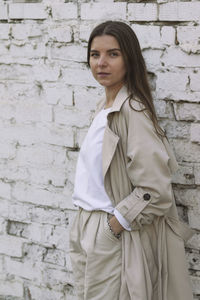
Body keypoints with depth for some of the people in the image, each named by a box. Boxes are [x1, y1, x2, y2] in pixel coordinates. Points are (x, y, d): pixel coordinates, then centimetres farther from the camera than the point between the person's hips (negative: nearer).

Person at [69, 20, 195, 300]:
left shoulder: (132, 110, -19)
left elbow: (154, 191, -23)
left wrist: (111, 227, -16)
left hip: (113, 238, -8)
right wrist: (84, 228, 10)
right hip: (85, 230, 8)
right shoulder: (104, 107, 9)